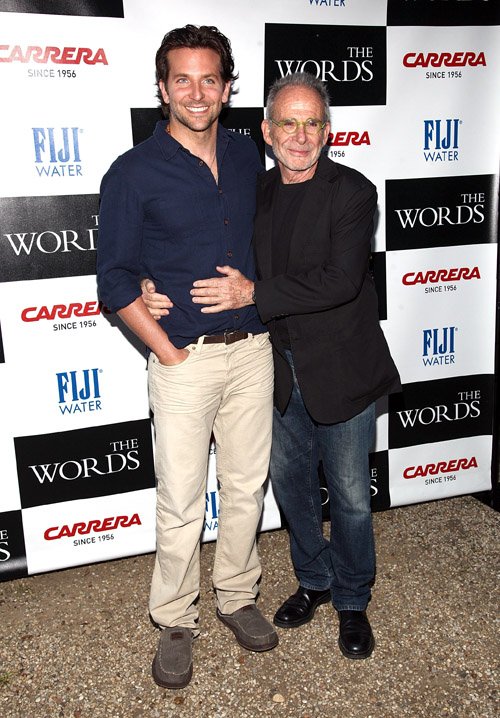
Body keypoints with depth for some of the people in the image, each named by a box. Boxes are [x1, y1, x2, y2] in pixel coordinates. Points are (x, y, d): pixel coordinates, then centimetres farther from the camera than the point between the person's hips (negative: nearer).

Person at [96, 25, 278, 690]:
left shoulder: (247, 154, 7)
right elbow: (115, 280, -6)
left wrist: (269, 312, 10)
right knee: (181, 503, 4)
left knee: (247, 486, 14)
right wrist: (167, 352, -9)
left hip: (253, 350, 5)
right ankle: (176, 621, 26)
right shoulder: (133, 173, -7)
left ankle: (237, 596, 35)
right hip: (185, 360, -4)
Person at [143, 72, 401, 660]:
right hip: (280, 374, 5)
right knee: (289, 483, 18)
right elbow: (222, 262, 7)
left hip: (340, 373, -5)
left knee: (349, 496, 9)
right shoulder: (255, 193, 4)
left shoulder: (352, 192, -12)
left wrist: (254, 294, -24)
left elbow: (340, 280, -24)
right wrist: (157, 290, -11)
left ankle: (352, 600, 33)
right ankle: (315, 581, 42)